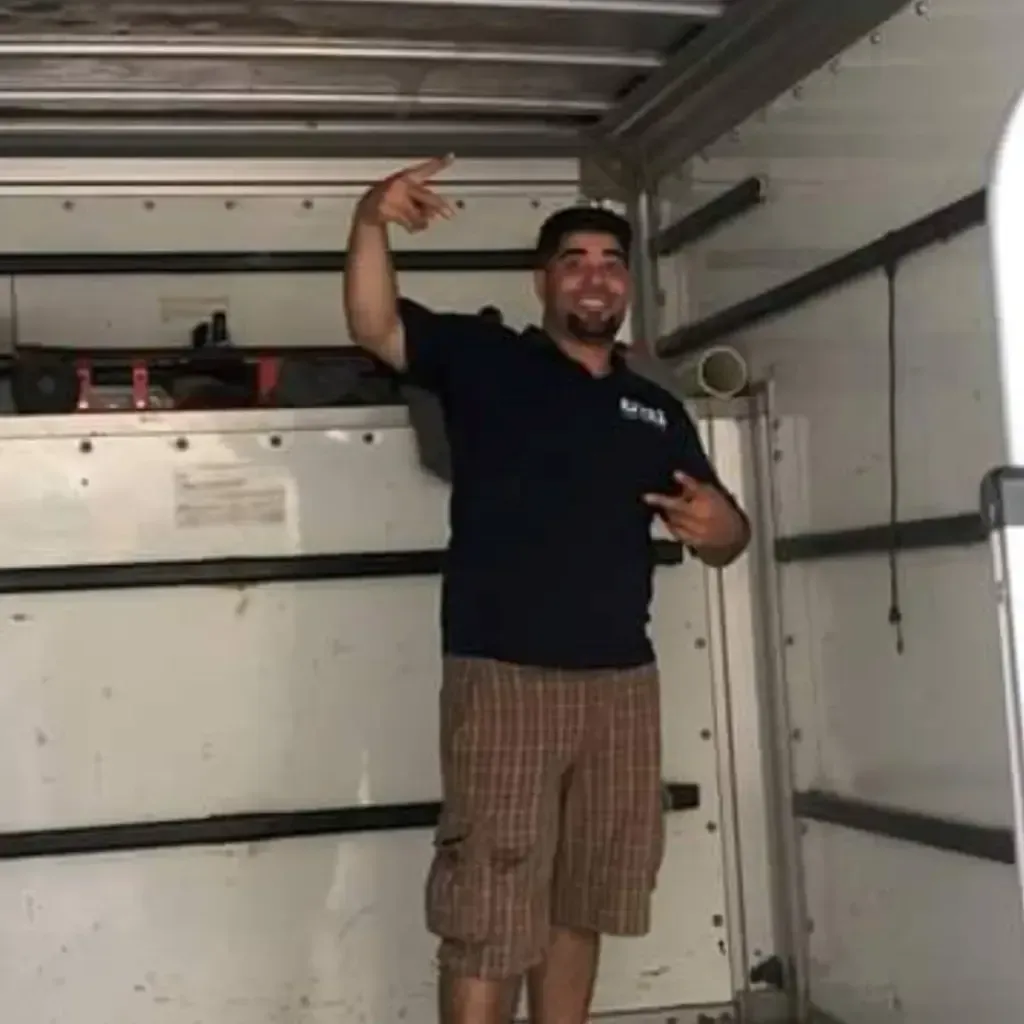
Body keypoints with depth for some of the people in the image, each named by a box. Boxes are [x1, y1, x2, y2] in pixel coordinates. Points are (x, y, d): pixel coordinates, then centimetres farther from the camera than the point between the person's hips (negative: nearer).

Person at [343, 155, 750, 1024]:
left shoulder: (657, 410, 15)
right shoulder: (485, 358, 4)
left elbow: (725, 536, 18)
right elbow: (375, 327, -9)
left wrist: (721, 525, -6)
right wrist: (372, 222, -25)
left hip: (622, 681, 5)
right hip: (502, 676, -5)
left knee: (579, 903, 15)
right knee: (488, 916, -4)